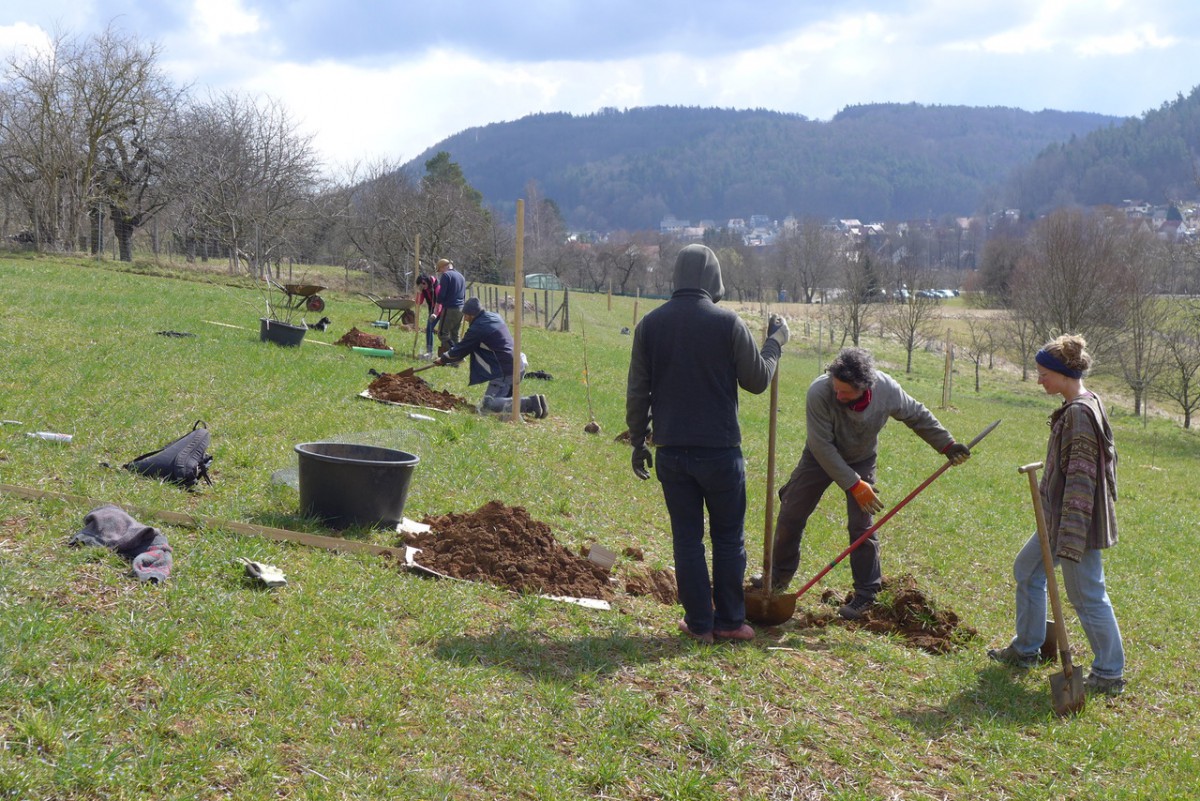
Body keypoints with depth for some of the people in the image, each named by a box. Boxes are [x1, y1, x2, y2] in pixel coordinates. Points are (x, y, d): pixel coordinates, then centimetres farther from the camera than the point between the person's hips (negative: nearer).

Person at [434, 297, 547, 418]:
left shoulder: (477, 328, -13)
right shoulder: (495, 317, 13)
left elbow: (460, 350, -2)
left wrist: (443, 359, 15)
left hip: (505, 371, -9)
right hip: (518, 366, 9)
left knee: (487, 405, -9)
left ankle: (529, 403, -20)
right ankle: (532, 403, 1)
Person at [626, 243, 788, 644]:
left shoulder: (650, 324, 3)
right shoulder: (728, 322, -7)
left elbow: (637, 392, 5)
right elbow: (757, 380, 0)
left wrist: (638, 441, 15)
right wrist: (776, 341, 16)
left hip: (671, 450, 3)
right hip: (719, 449, -2)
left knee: (687, 539, 8)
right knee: (728, 538, 10)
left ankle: (699, 623, 12)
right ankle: (729, 621, 15)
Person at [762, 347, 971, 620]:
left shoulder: (888, 390, -27)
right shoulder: (819, 392, -37)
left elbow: (918, 416, -5)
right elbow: (822, 446, -31)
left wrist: (947, 445, -3)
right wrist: (854, 485, -29)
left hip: (861, 461, 1)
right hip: (820, 458, 0)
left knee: (861, 527, -8)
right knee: (790, 515, 2)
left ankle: (865, 595, 5)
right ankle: (780, 574, 24)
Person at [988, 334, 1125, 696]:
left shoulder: (1080, 414, -22)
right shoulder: (1081, 406, 9)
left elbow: (1080, 479, -24)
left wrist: (1069, 539, -25)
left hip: (1078, 520, -11)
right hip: (1059, 516, 11)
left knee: (1087, 595, -1)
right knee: (1027, 569, 20)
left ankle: (1110, 674, 12)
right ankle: (1026, 649, 33)